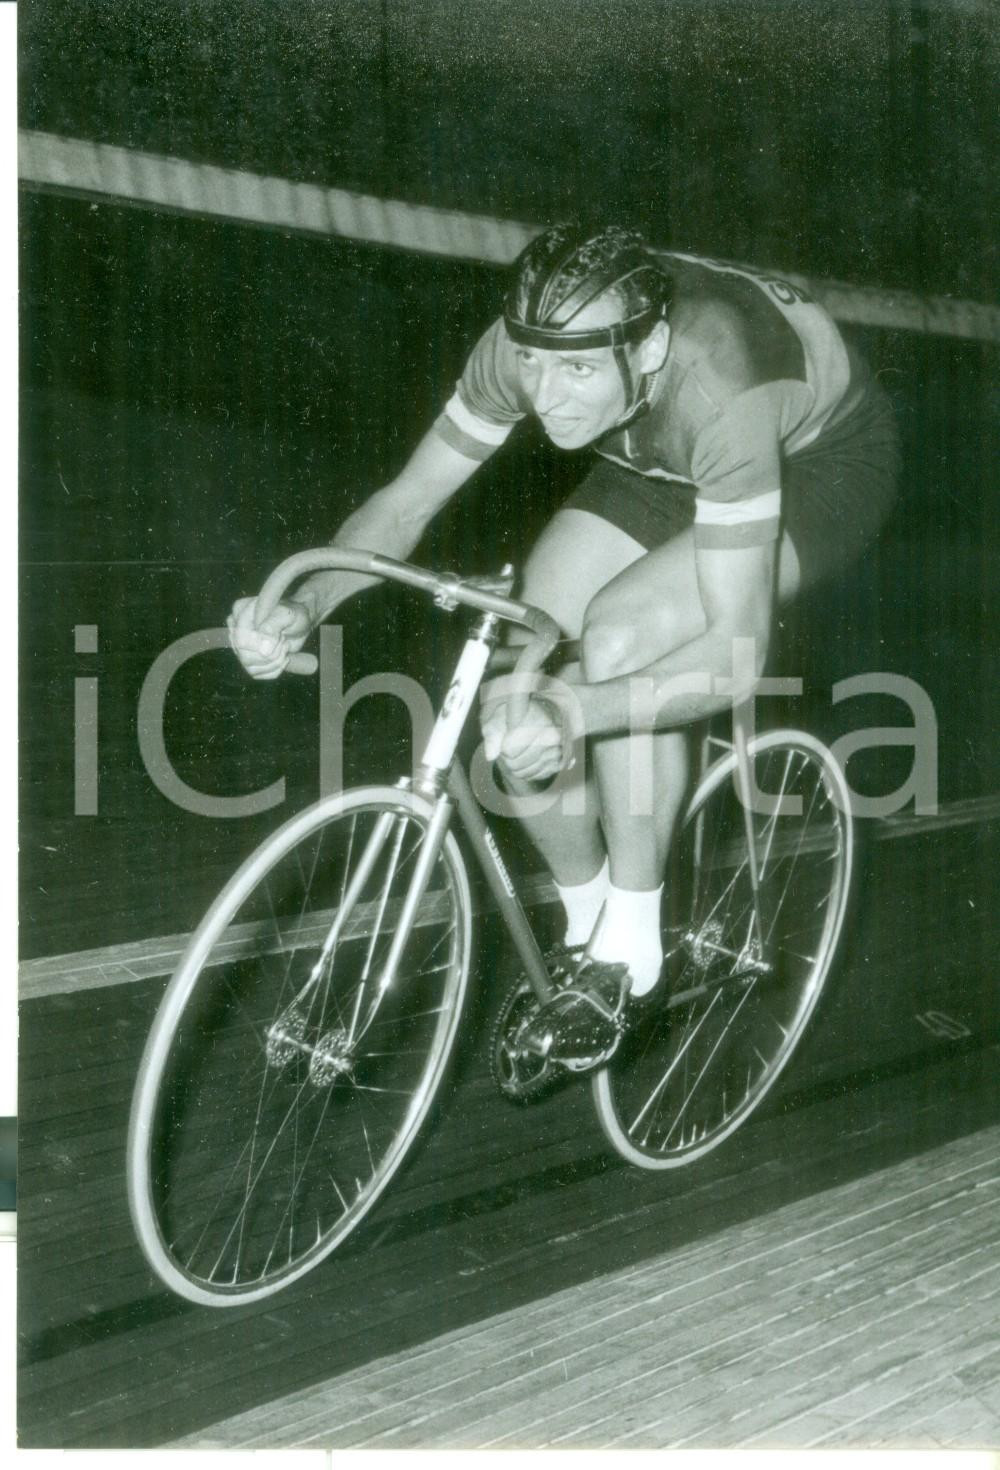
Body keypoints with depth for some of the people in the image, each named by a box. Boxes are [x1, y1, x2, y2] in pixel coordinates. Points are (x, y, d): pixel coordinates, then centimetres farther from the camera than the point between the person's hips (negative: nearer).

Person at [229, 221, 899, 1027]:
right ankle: (586, 924, 11)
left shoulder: (718, 389, -41)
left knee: (618, 630, -32)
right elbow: (407, 501, -16)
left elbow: (736, 655, -42)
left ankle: (633, 948, -14)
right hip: (669, 464, 6)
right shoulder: (530, 345, -26)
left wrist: (573, 714, -57)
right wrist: (305, 606, -35)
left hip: (822, 462, -5)